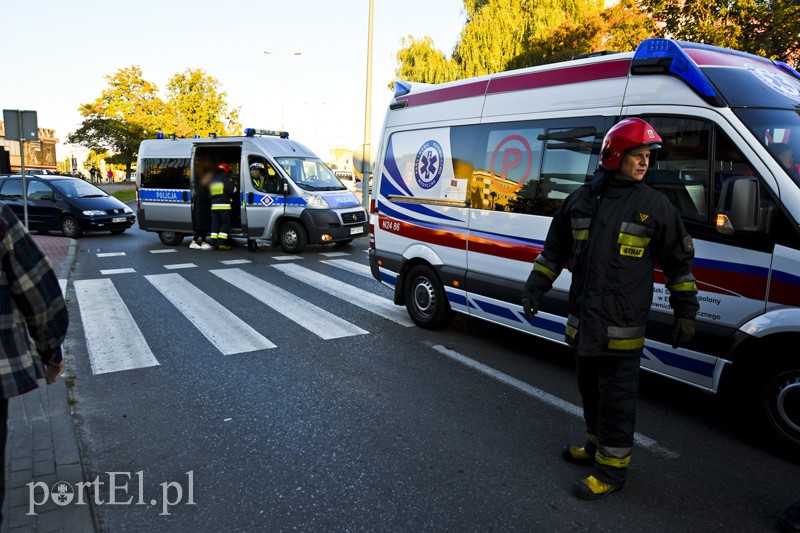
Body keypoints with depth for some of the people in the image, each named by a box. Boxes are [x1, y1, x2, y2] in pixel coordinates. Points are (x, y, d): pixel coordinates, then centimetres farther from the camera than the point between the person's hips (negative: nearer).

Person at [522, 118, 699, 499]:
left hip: (622, 329, -4)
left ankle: (612, 467, 18)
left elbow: (679, 262, 4)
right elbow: (554, 251, 14)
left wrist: (685, 312, 1)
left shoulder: (655, 206, -3)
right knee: (590, 390, 19)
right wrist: (535, 289, 11)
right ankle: (597, 445, 40)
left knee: (616, 397, 3)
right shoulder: (580, 199, 5)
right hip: (582, 321, 5)